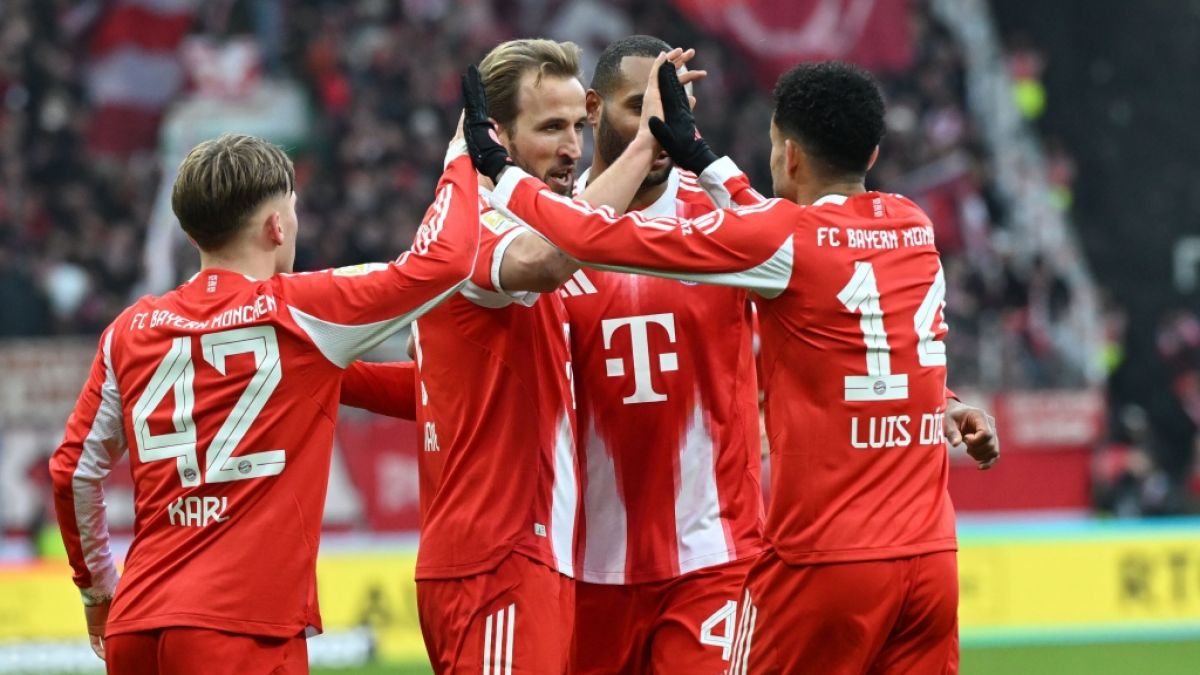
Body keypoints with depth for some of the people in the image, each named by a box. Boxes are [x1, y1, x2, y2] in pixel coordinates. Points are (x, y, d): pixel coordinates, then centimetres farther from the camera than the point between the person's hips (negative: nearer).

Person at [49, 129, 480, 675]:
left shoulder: (131, 329, 11)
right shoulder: (297, 314, -3)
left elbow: (73, 470, 17)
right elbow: (443, 258, -2)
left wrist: (95, 583, 31)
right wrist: (460, 163, 16)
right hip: (240, 630, -6)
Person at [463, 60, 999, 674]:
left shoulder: (786, 240, -9)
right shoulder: (914, 229, 9)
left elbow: (604, 238, -10)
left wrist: (497, 168, 4)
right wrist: (699, 156, 34)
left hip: (824, 561, -5)